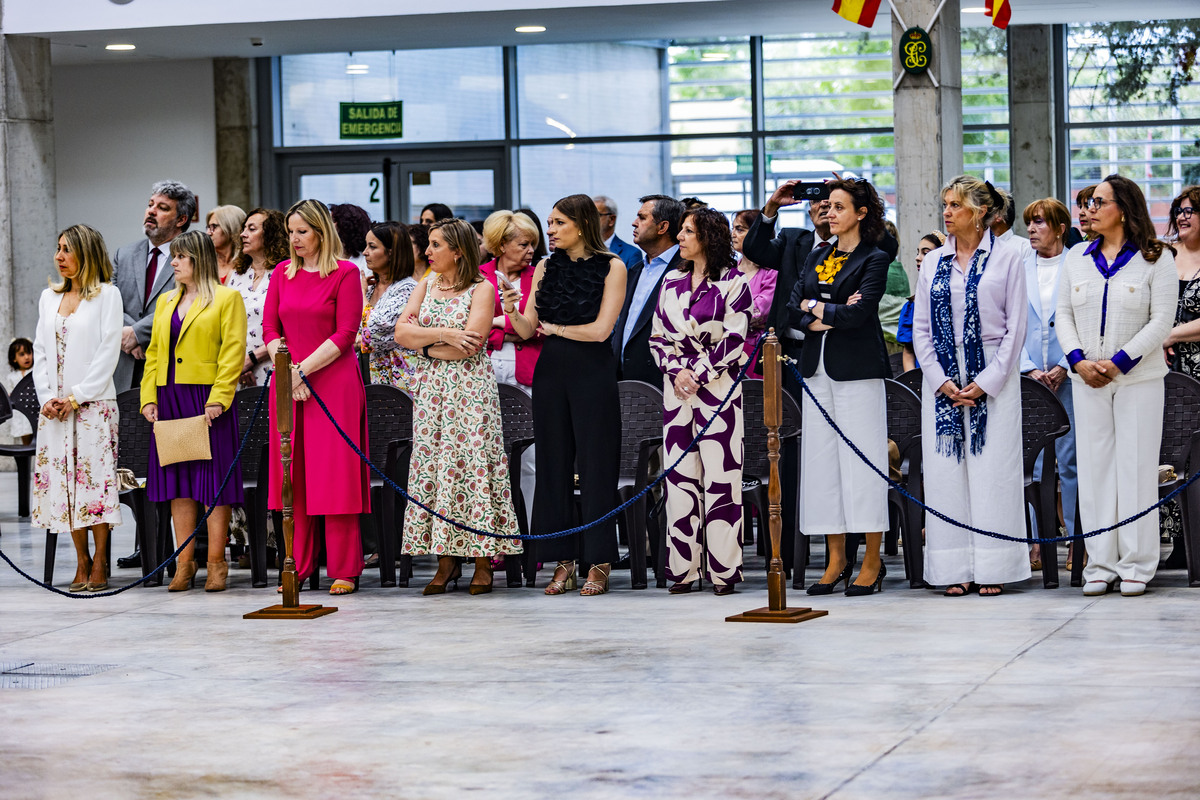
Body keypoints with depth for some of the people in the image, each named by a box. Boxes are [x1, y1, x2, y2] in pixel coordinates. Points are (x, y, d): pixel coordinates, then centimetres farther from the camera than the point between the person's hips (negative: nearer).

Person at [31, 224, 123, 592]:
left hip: (93, 402, -5)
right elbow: (40, 351, 13)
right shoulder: (49, 297, 16)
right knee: (62, 479, 2)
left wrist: (77, 396, -13)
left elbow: (108, 352, -8)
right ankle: (82, 562, 8)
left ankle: (99, 564, -5)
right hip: (54, 406, 5)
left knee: (94, 476, -9)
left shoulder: (107, 295, -1)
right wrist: (46, 396, -2)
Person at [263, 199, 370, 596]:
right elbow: (270, 328, 10)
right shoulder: (283, 273, 12)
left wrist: (303, 370, -13)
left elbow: (345, 333, -9)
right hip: (288, 383, 5)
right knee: (292, 476, 5)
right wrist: (286, 369, -6)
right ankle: (296, 566, 11)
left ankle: (344, 570, 0)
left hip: (333, 383, -5)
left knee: (336, 473, -4)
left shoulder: (346, 273, -3)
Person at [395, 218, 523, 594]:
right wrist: (444, 334, -11)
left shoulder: (482, 289, -3)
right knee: (432, 463, 0)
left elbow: (470, 344, -14)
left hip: (470, 389, -5)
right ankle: (446, 560, 4)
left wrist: (424, 342, -3)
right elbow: (401, 333, 2)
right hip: (431, 389, 5)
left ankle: (482, 562, -3)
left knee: (471, 462, -7)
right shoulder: (425, 288, 14)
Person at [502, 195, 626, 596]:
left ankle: (599, 563, 2)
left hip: (593, 371, -5)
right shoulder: (546, 268, 11)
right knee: (554, 462, 4)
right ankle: (563, 561, 10)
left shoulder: (611, 267, -2)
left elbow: (601, 329, -9)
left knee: (595, 463, -3)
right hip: (551, 371, 5)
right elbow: (528, 329, 5)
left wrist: (555, 328, 0)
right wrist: (512, 312, -15)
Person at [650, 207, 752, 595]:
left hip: (718, 387, -5)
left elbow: (734, 339, -7)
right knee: (680, 476, 2)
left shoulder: (732, 282, -1)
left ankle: (723, 568, -3)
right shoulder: (671, 283, 14)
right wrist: (677, 371, -4)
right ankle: (683, 569, 6)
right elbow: (658, 336, 13)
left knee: (721, 475, -6)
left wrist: (698, 375, -11)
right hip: (677, 387, 5)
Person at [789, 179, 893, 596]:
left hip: (858, 371, -6)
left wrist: (815, 306, -2)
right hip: (818, 369, 6)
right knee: (822, 460, 4)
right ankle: (836, 561, 9)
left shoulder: (874, 260, -2)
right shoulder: (816, 258, 16)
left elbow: (856, 314, -15)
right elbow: (792, 309, 7)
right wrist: (825, 318, -9)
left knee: (862, 460, -6)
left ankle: (872, 562, -1)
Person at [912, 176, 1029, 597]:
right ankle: (955, 569, 4)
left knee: (992, 469, -4)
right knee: (946, 469, 1)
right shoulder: (934, 262, 10)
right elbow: (921, 328, 9)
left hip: (994, 379, -3)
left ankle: (993, 568, 1)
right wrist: (941, 381, -5)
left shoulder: (1007, 257, 0)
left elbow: (1016, 327, -3)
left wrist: (985, 383, -10)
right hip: (942, 380, 3)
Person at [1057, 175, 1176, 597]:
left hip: (1139, 377, -4)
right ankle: (1100, 565, 8)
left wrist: (1118, 363, -16)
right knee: (1094, 466, 3)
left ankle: (1136, 566, 4)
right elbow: (1064, 316, 9)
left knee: (1136, 466, -2)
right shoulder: (1077, 257, 11)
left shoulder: (1156, 259, -3)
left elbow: (1161, 323, -7)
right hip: (1087, 379, 4)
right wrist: (1079, 361, -8)